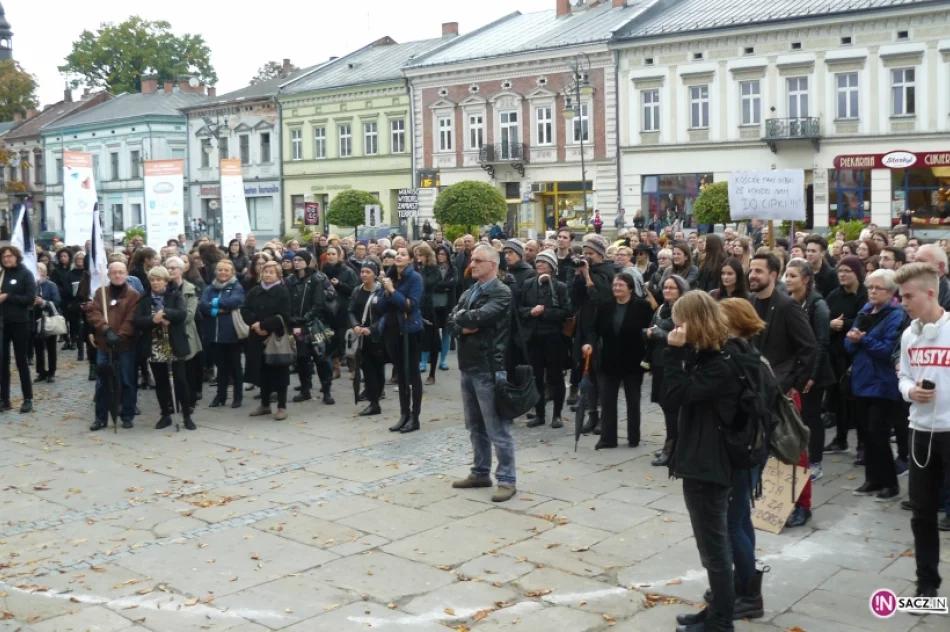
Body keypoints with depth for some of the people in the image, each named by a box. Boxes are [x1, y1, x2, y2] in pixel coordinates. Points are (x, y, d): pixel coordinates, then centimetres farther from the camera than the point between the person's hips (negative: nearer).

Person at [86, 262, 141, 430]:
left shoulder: (133, 295, -2)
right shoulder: (100, 292, 7)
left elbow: (131, 320, -10)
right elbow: (93, 313, -6)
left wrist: (120, 336, -21)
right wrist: (107, 330, -20)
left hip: (126, 345, -2)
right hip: (103, 344, 2)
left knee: (127, 382, 5)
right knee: (101, 383, 7)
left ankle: (127, 416, 16)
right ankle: (101, 418, 16)